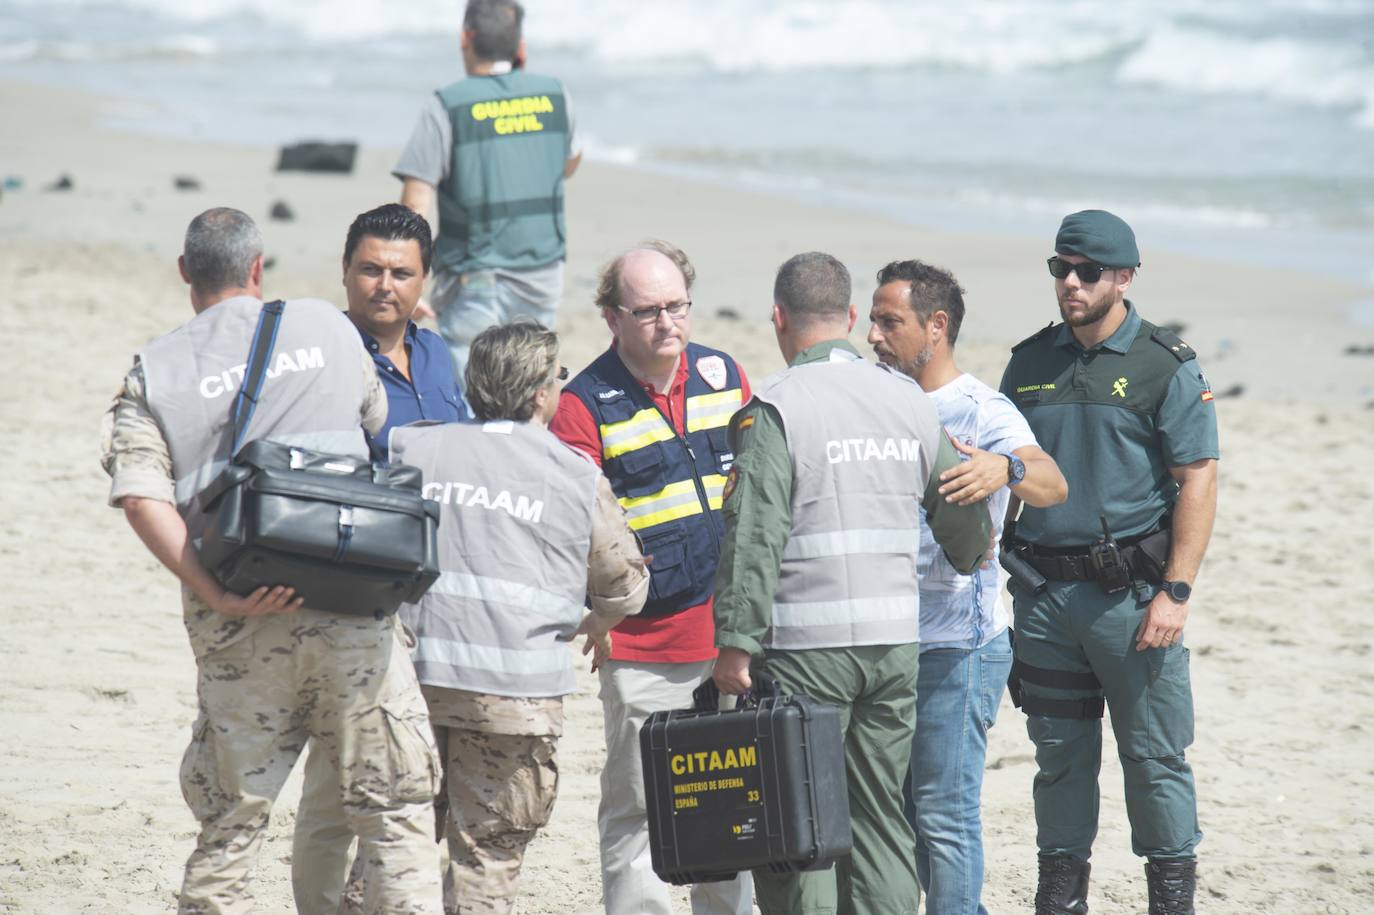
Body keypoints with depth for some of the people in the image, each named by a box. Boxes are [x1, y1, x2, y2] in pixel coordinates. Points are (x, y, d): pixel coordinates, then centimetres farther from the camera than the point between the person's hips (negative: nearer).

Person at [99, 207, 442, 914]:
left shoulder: (155, 371, 7)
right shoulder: (327, 327, 9)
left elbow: (139, 494, -7)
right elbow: (378, 421, 26)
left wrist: (214, 594, -11)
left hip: (237, 625, 1)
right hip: (350, 610, -1)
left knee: (229, 823, 9)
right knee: (394, 806, 4)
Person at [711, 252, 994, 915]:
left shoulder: (775, 409, -9)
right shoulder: (910, 400, 8)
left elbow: (754, 538, -14)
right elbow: (963, 517, 16)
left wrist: (736, 643, -11)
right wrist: (970, 561, 38)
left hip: (807, 645, -5)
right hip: (895, 638, 5)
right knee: (880, 816, 10)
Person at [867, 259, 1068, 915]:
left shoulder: (982, 410, -11)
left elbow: (1052, 486, -28)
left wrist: (1006, 468, -50)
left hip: (957, 645, -8)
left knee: (945, 812, -8)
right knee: (902, 811, 13)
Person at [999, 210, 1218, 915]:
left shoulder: (1167, 367, -3)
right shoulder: (1030, 362, 11)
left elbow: (1198, 481, -6)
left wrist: (1176, 591, -13)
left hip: (1131, 590, -4)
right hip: (1042, 591, 4)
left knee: (1154, 752, -1)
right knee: (1059, 753, 10)